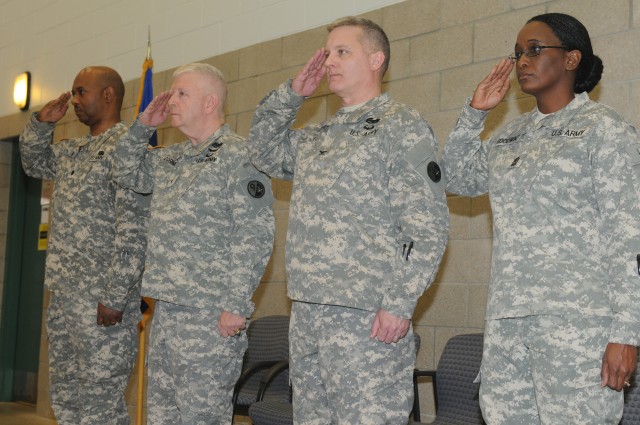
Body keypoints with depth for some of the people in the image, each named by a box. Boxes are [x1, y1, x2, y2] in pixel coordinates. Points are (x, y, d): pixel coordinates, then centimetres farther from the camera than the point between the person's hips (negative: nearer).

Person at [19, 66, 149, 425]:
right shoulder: (74, 150, 16)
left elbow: (133, 231, -18)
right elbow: (35, 164, 35)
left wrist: (115, 297, -22)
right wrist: (42, 123, 17)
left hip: (102, 301, -9)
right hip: (63, 297, 9)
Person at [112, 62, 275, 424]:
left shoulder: (239, 156, -10)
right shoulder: (172, 159, 16)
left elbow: (255, 236, -16)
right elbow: (130, 173, 32)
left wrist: (236, 306, -21)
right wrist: (143, 126, 16)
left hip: (211, 315, -9)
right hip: (167, 310, 9)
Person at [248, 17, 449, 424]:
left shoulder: (403, 127, -5)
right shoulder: (317, 137, 18)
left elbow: (427, 228, -11)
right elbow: (264, 151, 32)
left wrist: (400, 303, -18)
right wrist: (291, 94, 18)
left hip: (368, 316, -8)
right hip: (307, 312, 8)